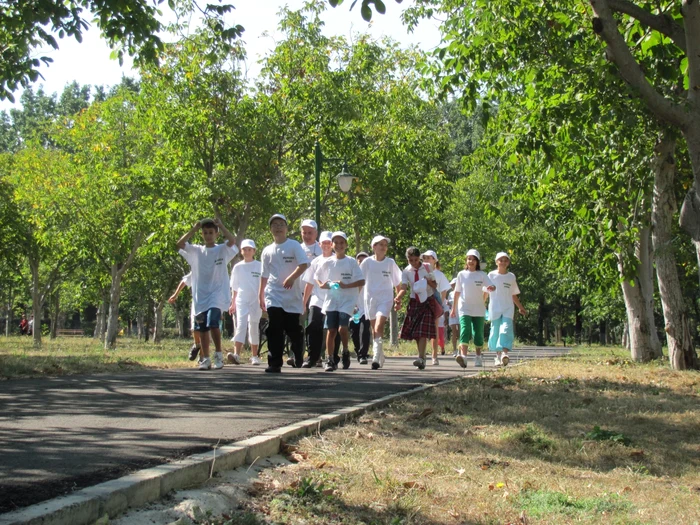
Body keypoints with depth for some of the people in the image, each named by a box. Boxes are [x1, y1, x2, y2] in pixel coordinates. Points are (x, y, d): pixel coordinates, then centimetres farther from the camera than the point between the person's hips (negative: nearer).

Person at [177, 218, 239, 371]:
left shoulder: (222, 250, 1)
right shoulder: (196, 251, 8)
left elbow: (232, 240, -19)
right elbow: (180, 244, -7)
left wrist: (220, 225, -12)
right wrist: (193, 229, -7)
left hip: (217, 294, -4)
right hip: (200, 296, 4)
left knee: (213, 324, -22)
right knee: (202, 329, 8)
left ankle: (218, 354, -6)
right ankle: (205, 359, 18)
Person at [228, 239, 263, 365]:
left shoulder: (259, 266, 3)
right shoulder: (237, 267, 8)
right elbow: (234, 288, 12)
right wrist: (232, 304, 11)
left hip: (256, 301, 0)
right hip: (241, 301, 0)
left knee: (254, 328, 5)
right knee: (241, 325, -14)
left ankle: (255, 357, 15)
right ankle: (236, 355, -27)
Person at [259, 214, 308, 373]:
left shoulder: (294, 246, 0)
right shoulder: (267, 251, 11)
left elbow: (304, 264, -12)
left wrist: (292, 277, -27)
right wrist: (261, 295, 17)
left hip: (292, 296, -2)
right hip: (273, 296, 2)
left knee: (294, 329, 5)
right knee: (274, 331, -10)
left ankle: (298, 357, 32)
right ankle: (274, 364, -11)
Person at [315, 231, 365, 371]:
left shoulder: (351, 262, -2)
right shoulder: (327, 262, 6)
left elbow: (361, 281, -5)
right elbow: (317, 277, 18)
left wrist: (345, 286, -17)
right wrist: (322, 285, -3)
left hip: (347, 300, -3)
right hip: (331, 300, 3)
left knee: (342, 328, -17)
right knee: (331, 330, 1)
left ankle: (346, 352, 9)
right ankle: (330, 360, 8)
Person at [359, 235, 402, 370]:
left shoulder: (390, 262, 3)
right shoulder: (367, 262, 1)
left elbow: (397, 282, 11)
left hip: (385, 299, -2)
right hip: (370, 298, 2)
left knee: (379, 327, -19)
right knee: (374, 330, 8)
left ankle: (376, 358, -26)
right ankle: (380, 359, 18)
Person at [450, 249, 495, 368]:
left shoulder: (482, 275, 2)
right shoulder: (461, 274, 5)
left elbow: (492, 286, -10)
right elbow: (457, 292, 11)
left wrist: (491, 288, -35)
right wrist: (453, 308, 12)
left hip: (478, 309, 1)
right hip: (464, 309, -1)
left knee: (478, 333, 7)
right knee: (465, 331, -18)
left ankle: (478, 358, 22)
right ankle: (463, 356, -32)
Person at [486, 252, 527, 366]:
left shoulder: (511, 277, 10)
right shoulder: (491, 275, 3)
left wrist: (521, 308, 22)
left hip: (508, 309, 1)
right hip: (494, 308, -1)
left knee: (506, 329, -16)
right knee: (495, 332, 1)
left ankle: (505, 353, -29)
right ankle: (498, 356, 13)